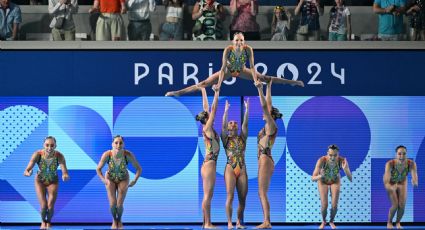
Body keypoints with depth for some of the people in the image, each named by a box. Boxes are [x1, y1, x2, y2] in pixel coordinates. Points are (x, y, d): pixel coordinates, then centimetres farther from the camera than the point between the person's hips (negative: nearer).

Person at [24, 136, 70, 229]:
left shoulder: (59, 156, -31)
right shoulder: (37, 154, -32)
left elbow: (65, 172, -35)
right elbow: (26, 171, -35)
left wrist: (65, 176, -60)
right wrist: (27, 173, -59)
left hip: (53, 182, 0)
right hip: (40, 181, 0)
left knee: (50, 207, -7)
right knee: (43, 206, -11)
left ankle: (49, 222, 30)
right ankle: (43, 221, 26)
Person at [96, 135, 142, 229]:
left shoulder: (128, 155, -33)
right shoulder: (107, 155, -32)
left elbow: (139, 169, -18)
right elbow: (98, 169, -15)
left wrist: (134, 181, -25)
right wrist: (103, 180, -23)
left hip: (123, 179, 0)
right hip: (110, 179, 0)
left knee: (119, 205, -6)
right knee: (112, 204, -8)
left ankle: (119, 220, 31)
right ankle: (114, 220, 28)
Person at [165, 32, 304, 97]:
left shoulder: (248, 49, -30)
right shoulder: (228, 50, -34)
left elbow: (252, 66, -25)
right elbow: (223, 68, -34)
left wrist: (256, 80, -30)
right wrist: (218, 84, -38)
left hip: (242, 71, 2)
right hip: (228, 71, -2)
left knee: (265, 78, 1)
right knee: (205, 83, -11)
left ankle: (292, 82, 12)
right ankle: (178, 92, -14)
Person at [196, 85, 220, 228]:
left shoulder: (208, 128, 11)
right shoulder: (207, 128, -10)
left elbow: (207, 108, 18)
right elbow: (213, 109, -13)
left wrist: (204, 91, 22)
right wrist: (216, 93, -10)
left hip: (209, 164, 9)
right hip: (209, 164, -9)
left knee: (208, 196, 8)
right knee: (207, 195, -9)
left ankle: (207, 223, 9)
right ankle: (207, 223, -10)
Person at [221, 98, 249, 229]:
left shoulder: (242, 138, 14)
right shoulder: (226, 139, 7)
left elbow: (245, 124, 3)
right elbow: (223, 126, -6)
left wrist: (247, 110, -6)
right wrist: (226, 111, -15)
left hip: (242, 170, 3)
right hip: (230, 169, -3)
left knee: (242, 197, 1)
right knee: (230, 196, -11)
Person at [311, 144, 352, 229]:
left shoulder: (342, 161, -40)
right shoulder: (321, 160, -44)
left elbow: (350, 179, -41)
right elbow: (313, 178, -41)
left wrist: (345, 169, -61)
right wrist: (320, 176, -64)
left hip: (335, 181, 1)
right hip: (323, 181, -1)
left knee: (334, 205, -4)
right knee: (324, 205, -6)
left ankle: (331, 221, 30)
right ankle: (323, 221, 30)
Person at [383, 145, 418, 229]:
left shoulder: (411, 164, -36)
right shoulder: (390, 164, -43)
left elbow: (414, 175, -48)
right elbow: (386, 182, -50)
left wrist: (414, 181, -73)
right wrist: (390, 187, -74)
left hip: (402, 182, 2)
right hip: (391, 182, -2)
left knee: (402, 205, -3)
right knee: (395, 205, -9)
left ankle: (398, 222, 27)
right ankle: (389, 222, 20)